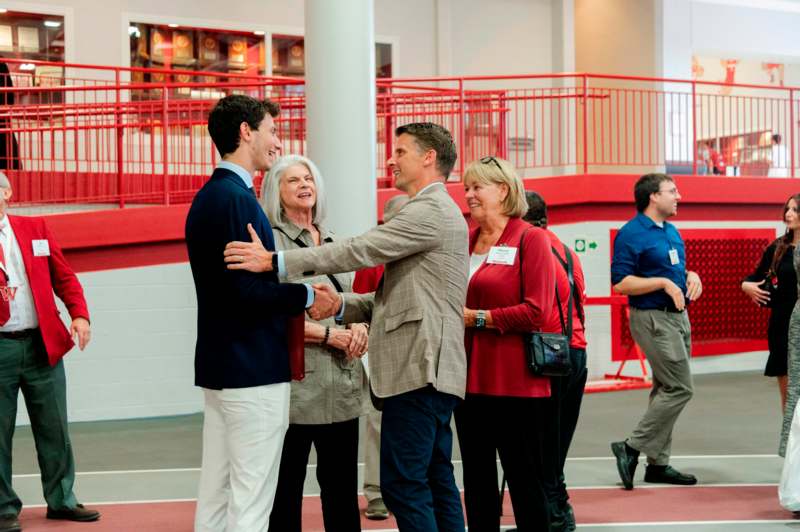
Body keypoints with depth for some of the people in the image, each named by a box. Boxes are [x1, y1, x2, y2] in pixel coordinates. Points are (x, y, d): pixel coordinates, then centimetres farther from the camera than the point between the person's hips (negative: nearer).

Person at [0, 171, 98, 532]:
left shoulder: (35, 229, 7)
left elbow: (63, 276, 7)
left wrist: (79, 314, -7)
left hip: (43, 343, 3)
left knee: (54, 430, 10)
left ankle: (61, 500, 23)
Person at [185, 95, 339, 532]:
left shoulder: (208, 197, 15)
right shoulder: (237, 198, -15)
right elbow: (248, 289, -23)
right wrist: (307, 296, -10)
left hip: (218, 365, 10)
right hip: (252, 367, -10)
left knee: (215, 496, 13)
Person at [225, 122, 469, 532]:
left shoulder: (430, 211, -11)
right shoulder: (436, 211, 22)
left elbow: (360, 250, -21)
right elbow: (405, 297, 21)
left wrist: (275, 261, -23)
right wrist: (342, 307, 7)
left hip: (420, 367, -11)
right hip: (430, 368, 11)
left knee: (403, 483, -9)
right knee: (435, 480, 12)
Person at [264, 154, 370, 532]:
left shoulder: (332, 242, 17)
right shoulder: (271, 241, -4)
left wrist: (359, 326, 0)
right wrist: (327, 334, -16)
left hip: (342, 382, 6)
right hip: (296, 381, -6)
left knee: (342, 487, 9)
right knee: (287, 486, 3)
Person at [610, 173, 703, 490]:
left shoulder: (672, 231, 14)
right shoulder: (631, 234, -12)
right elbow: (620, 283, -18)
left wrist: (691, 276, 4)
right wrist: (664, 282, -20)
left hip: (678, 316, 9)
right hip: (653, 318, -9)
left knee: (666, 390, 11)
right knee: (679, 389, -12)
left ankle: (658, 464, 18)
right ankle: (631, 448, -3)